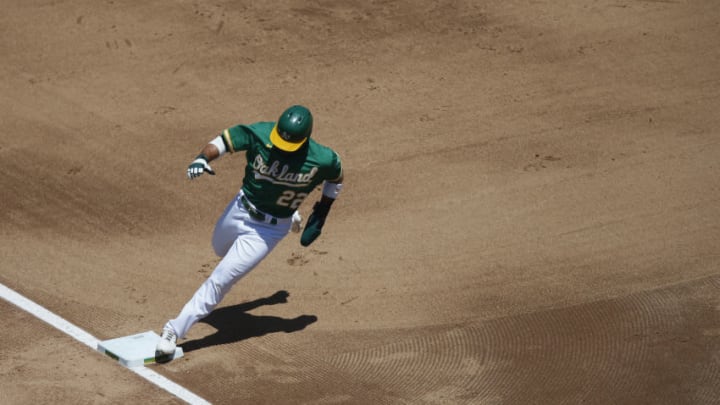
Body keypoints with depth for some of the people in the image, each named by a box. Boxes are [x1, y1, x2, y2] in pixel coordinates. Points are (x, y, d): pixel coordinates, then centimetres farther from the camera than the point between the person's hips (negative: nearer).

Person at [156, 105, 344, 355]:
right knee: (221, 249, 36)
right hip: (240, 210, 4)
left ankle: (175, 330, 0)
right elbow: (223, 141, -26)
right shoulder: (259, 135, -24)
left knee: (220, 280, -11)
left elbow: (336, 178, -2)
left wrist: (322, 212, -2)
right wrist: (202, 158, -47)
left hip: (270, 229, -4)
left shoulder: (321, 160, -23)